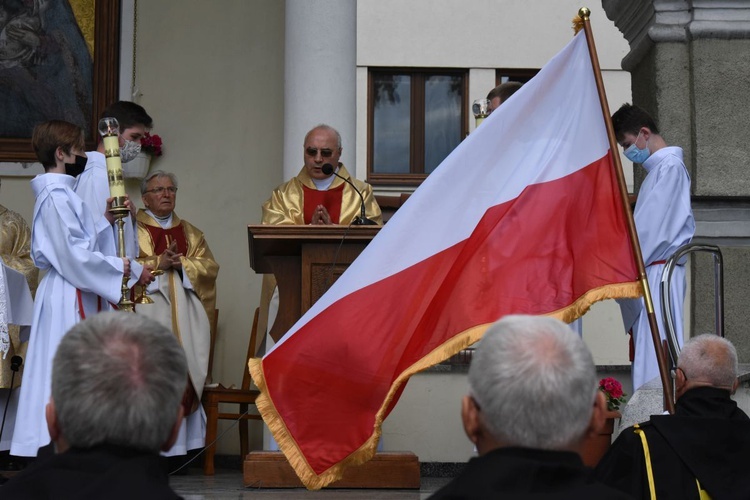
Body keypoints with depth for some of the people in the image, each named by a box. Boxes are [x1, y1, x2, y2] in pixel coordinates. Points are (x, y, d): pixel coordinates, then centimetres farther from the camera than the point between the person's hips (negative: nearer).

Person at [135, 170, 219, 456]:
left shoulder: (189, 233, 21)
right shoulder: (133, 228, 9)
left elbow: (210, 266, 9)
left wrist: (182, 264, -7)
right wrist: (158, 263, -12)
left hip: (185, 313, 4)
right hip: (148, 310, -4)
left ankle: (181, 441, -3)